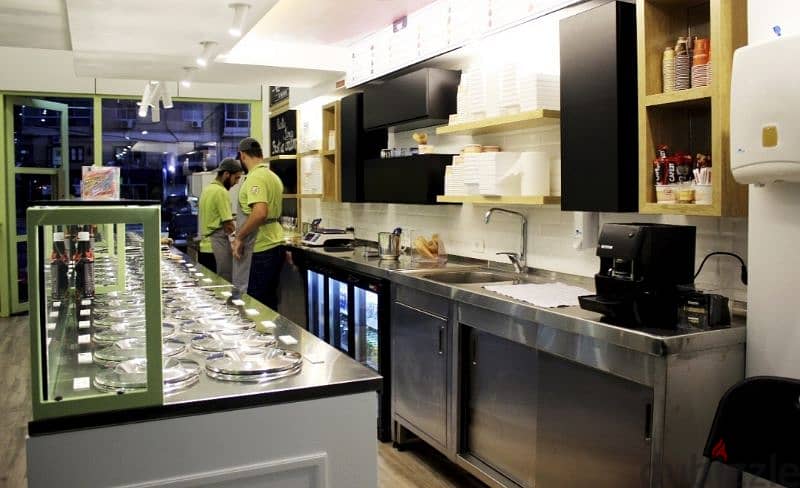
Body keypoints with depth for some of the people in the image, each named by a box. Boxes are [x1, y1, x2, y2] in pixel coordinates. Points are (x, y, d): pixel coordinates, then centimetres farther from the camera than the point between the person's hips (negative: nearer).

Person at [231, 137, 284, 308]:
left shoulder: (256, 177, -14)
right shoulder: (273, 176, 16)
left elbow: (260, 213, -27)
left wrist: (239, 237, -16)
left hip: (260, 249, -9)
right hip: (275, 244, 9)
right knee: (270, 301, 13)